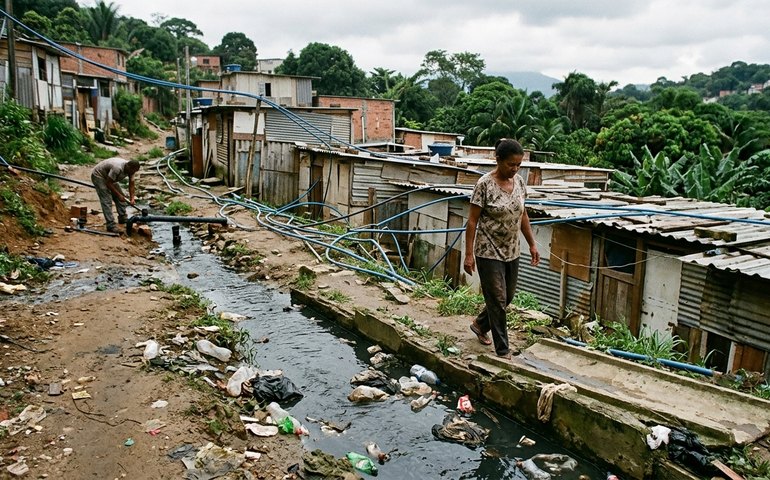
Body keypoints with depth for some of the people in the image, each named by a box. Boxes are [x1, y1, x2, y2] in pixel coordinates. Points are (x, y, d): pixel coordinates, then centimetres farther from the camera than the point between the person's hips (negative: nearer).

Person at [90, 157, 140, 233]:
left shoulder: (131, 168, -14)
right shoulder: (117, 168, -39)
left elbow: (131, 184, -7)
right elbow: (108, 183, -30)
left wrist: (132, 198, -16)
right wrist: (118, 195, -24)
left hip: (109, 176, 9)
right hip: (98, 175, -9)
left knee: (121, 197, 7)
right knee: (107, 200, -16)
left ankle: (123, 218, 20)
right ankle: (111, 225, -18)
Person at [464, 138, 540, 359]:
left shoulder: (519, 181, 3)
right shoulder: (485, 184, -17)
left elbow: (522, 215, 13)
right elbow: (472, 221, -14)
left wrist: (532, 244, 13)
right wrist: (469, 254, -16)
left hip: (511, 252, 7)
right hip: (489, 252, -7)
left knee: (507, 298, 16)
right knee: (497, 300, -1)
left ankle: (480, 324, 41)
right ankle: (503, 351, 10)